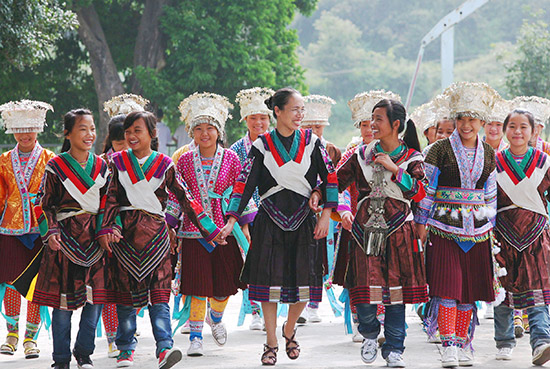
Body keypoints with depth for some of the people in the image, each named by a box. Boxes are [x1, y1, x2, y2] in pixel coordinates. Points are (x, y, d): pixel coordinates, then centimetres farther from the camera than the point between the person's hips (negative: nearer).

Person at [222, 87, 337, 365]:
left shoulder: (311, 142, 4)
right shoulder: (262, 146, 0)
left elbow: (330, 178, 5)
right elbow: (245, 183, -3)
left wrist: (325, 215, -4)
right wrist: (231, 221, -11)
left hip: (302, 220, 1)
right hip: (270, 220, -1)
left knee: (304, 283, -3)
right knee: (270, 279, -4)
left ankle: (289, 330, 25)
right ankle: (271, 343, 9)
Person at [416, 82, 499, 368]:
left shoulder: (488, 154, 10)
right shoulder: (440, 150, -4)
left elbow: (490, 193, 16)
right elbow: (427, 187, -2)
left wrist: (490, 225, 15)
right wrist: (421, 222, -4)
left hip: (476, 229, 4)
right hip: (445, 226, -4)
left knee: (470, 288, 5)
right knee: (447, 286, -11)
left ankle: (463, 344, 15)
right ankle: (448, 345, -10)